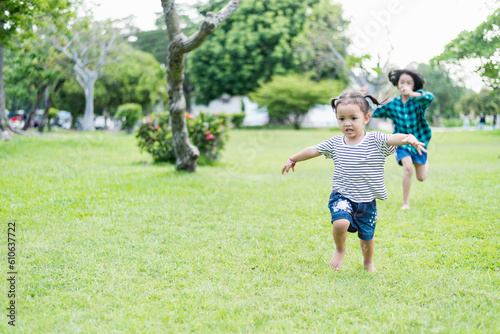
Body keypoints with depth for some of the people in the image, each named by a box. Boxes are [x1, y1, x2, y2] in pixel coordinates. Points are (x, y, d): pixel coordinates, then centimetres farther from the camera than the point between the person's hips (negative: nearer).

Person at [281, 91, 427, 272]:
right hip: (342, 196, 0)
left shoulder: (375, 140, -10)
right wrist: (293, 159, 27)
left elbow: (394, 138, -28)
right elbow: (313, 150, 14)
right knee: (341, 223, -27)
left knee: (367, 236, 12)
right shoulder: (334, 143, 1)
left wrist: (409, 138, -50)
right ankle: (340, 249, 6)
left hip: (367, 201, 0)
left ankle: (368, 262, 45)